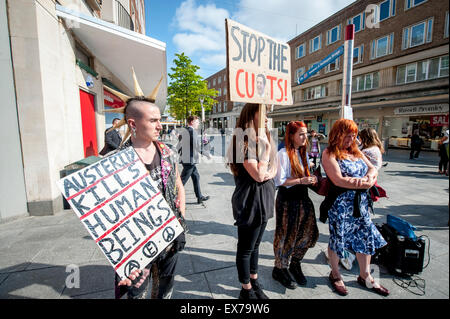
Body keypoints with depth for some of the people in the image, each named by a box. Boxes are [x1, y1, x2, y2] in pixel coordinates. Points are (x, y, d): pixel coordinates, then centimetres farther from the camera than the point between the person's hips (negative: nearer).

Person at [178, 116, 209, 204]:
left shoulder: (183, 131, 10)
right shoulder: (192, 131, -16)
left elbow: (179, 144, 13)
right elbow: (198, 146, -18)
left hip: (184, 158, 10)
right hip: (190, 160, -9)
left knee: (196, 176, 16)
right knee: (183, 180, -1)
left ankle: (200, 197, 24)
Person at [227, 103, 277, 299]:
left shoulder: (263, 140, 10)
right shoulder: (244, 142, -17)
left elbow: (273, 167, 14)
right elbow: (258, 175, -23)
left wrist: (270, 173, -9)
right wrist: (266, 148, -17)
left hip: (263, 201, 8)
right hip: (250, 202, -8)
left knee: (255, 245, 22)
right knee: (246, 248, 9)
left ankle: (254, 281, 40)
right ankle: (246, 290, 27)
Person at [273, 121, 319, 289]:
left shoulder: (302, 152, 11)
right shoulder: (283, 153, -15)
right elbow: (280, 181, -17)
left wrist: (311, 179, 0)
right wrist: (300, 181, -23)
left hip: (302, 198, 8)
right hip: (287, 201, -8)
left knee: (309, 233, 12)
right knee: (287, 236, 5)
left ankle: (295, 264, 36)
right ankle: (280, 269, 28)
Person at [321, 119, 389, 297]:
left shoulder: (356, 152, 13)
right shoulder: (329, 154, -11)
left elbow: (373, 169, 9)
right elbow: (338, 180, -21)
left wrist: (367, 178, -14)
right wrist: (365, 184, -14)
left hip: (361, 203, 7)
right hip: (340, 204, -7)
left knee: (365, 238, 15)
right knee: (337, 239, 7)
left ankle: (365, 276, 36)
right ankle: (335, 275, 31)